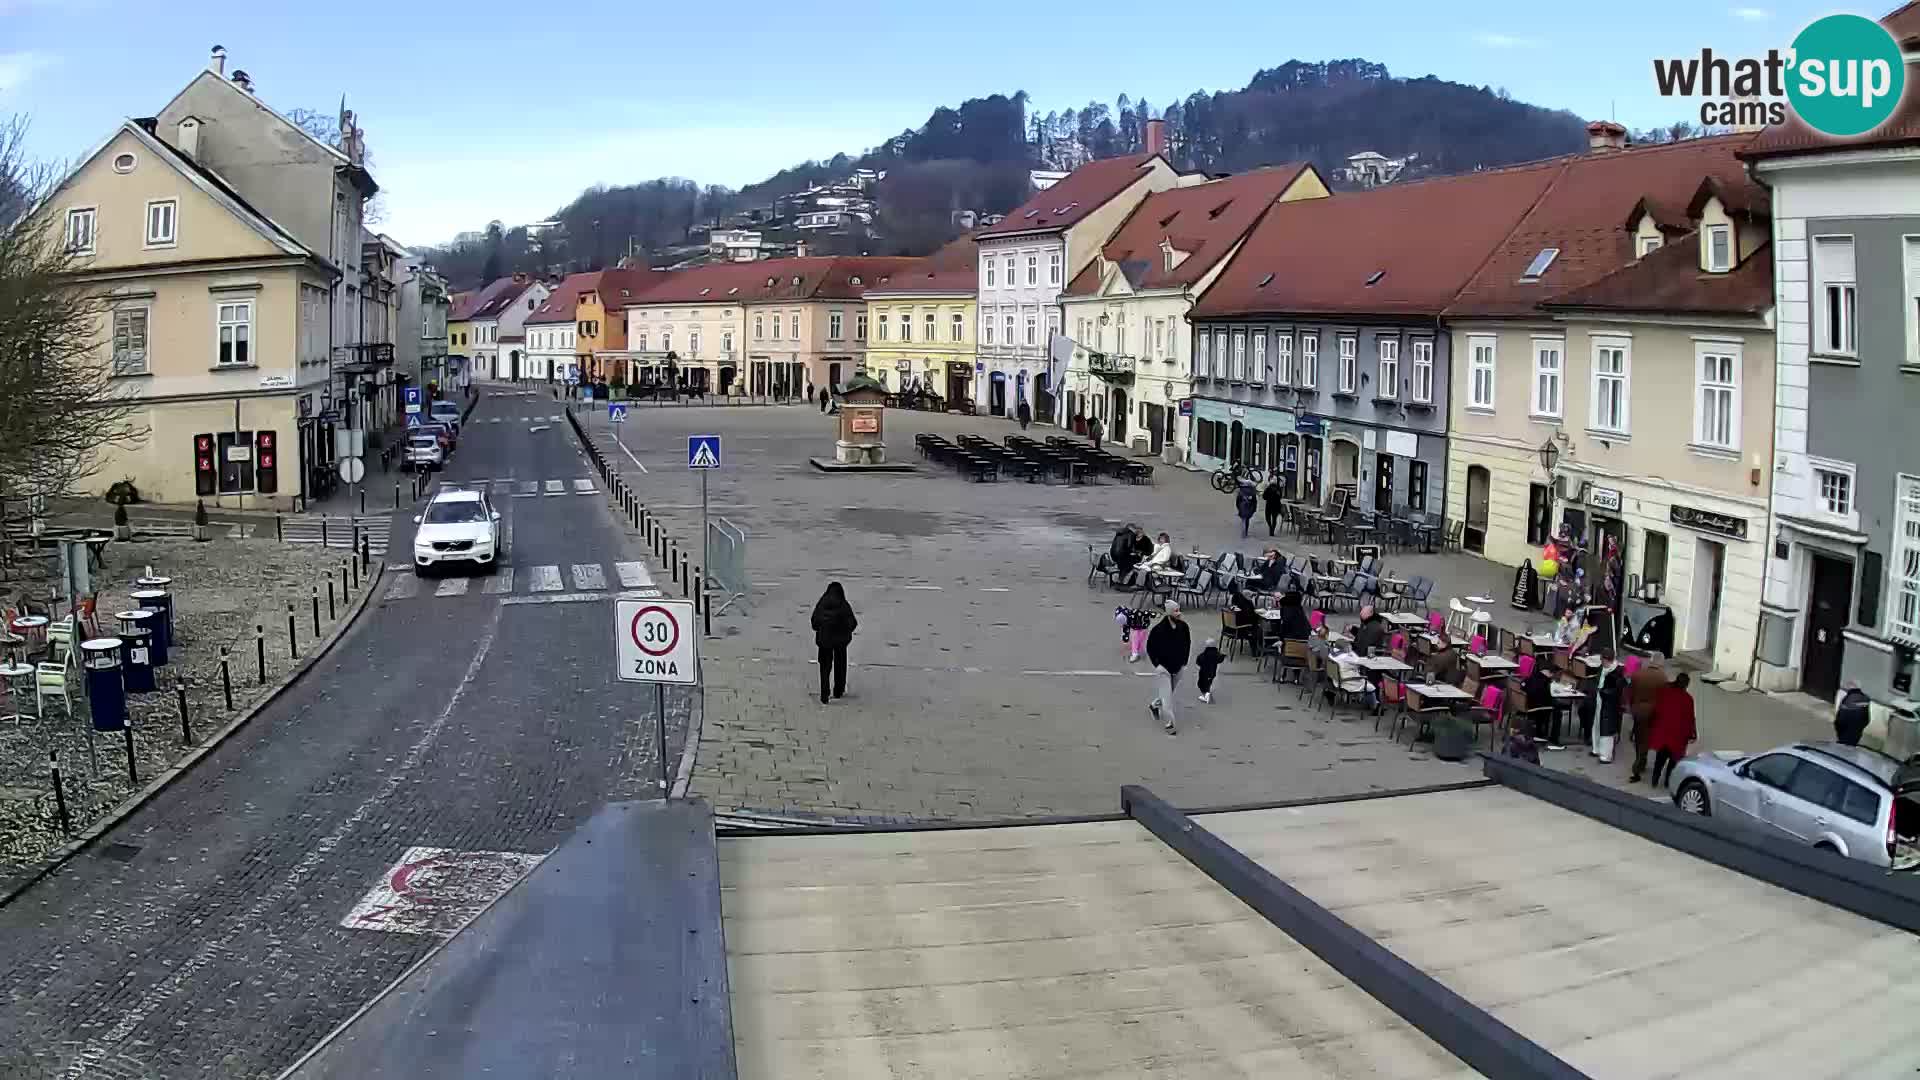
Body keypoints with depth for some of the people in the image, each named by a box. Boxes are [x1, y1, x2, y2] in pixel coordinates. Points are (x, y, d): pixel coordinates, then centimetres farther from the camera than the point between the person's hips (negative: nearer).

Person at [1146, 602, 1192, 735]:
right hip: (1163, 668, -5)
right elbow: (1150, 647, -9)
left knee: (1169, 692, 20)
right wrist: (1157, 664, -10)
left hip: (1178, 668, 5)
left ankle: (1154, 705, 46)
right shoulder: (1158, 629, -20)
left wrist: (1184, 660, 7)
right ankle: (1168, 723, -1)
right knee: (1166, 695, -7)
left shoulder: (1183, 626, -7)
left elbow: (1188, 643, 10)